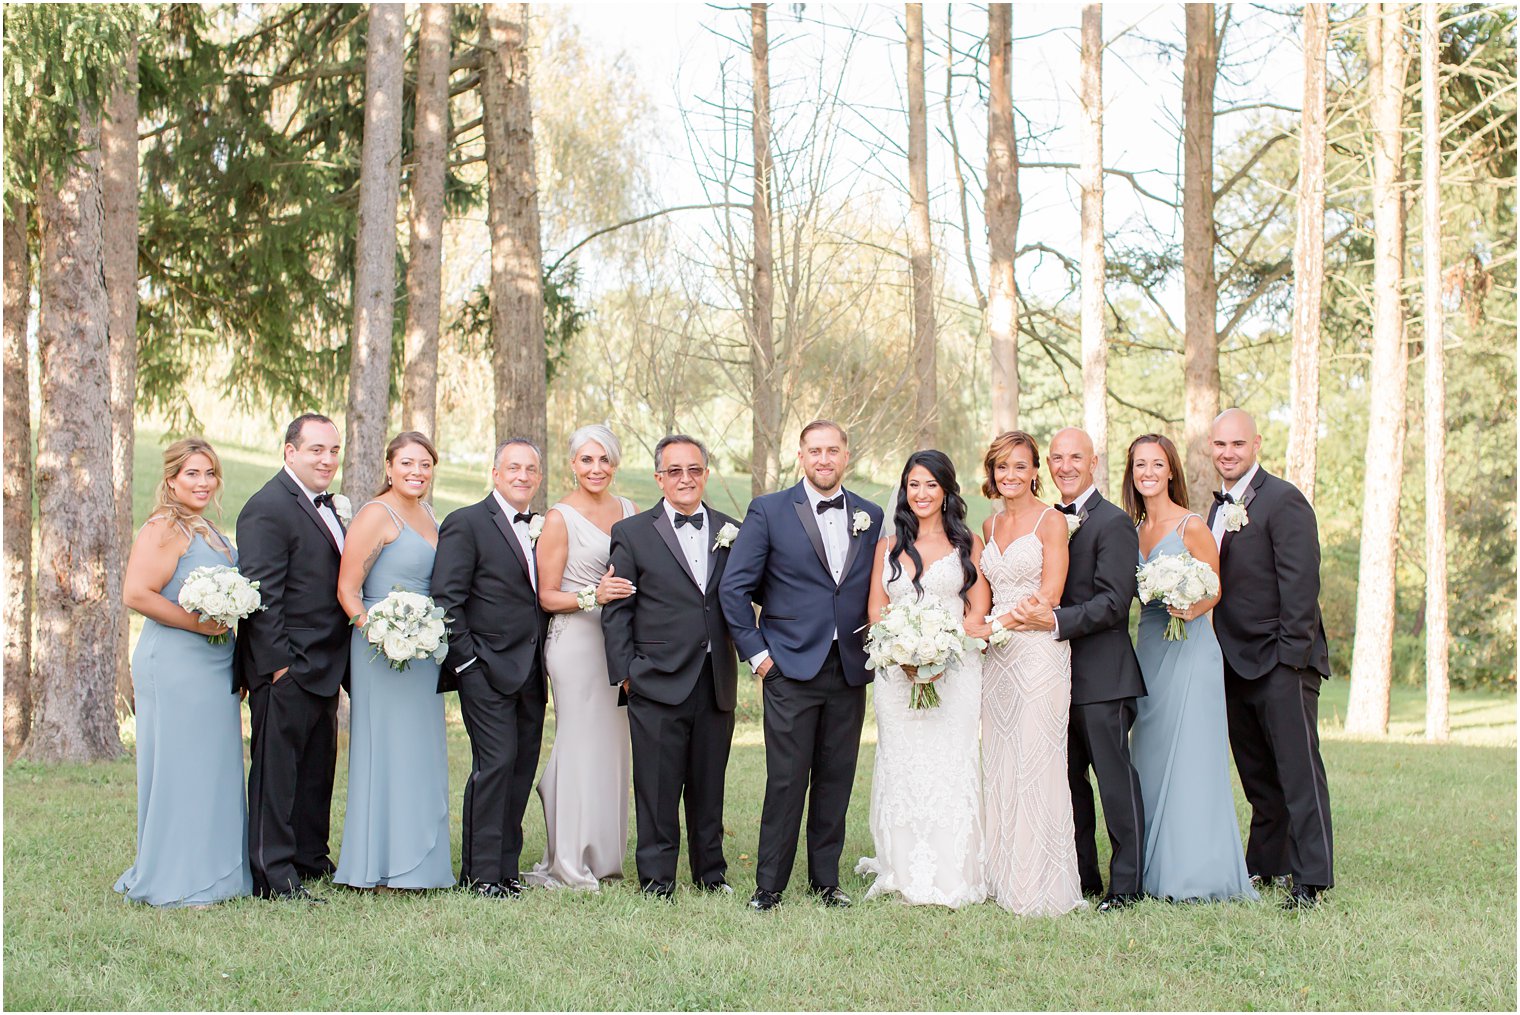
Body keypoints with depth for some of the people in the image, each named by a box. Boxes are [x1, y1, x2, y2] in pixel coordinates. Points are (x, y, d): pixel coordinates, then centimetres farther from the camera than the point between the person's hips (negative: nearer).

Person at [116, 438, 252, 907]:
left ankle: (209, 872, 20)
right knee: (179, 768, -4)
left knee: (214, 769, 12)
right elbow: (136, 593, -22)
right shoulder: (164, 529, -11)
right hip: (175, 666, -9)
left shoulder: (206, 530, 17)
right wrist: (198, 623, -21)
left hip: (212, 668, 9)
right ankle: (174, 882, 3)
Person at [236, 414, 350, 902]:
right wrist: (277, 661, -21)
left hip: (324, 666, 9)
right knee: (277, 769, -2)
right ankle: (273, 876, 3)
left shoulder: (327, 505, 16)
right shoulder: (268, 508, -14)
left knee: (318, 766, 16)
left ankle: (310, 859, 28)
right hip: (288, 667, -9)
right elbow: (262, 592, -19)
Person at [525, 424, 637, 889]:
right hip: (577, 640, -6)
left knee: (610, 746, 8)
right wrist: (592, 596, -20)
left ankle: (603, 856, 17)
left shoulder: (628, 511, 11)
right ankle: (569, 865, 3)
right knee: (581, 744, -5)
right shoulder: (560, 518, -5)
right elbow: (547, 596, -6)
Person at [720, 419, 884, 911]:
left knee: (836, 779, 8)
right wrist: (756, 653, -4)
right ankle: (769, 885, 6)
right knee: (786, 780, -4)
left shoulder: (871, 517, 10)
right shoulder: (768, 511, 0)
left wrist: (875, 649, 4)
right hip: (790, 667, -3)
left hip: (850, 669, 3)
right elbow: (734, 587, -1)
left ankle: (826, 879, 19)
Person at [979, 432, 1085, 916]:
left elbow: (1049, 594, -10)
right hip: (997, 656, 6)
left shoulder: (1051, 520, -3)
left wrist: (999, 623, -11)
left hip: (1039, 651, -6)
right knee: (999, 764, 6)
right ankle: (1005, 879, 12)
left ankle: (1041, 886, 0)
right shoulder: (990, 526, 16)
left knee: (1036, 763, -6)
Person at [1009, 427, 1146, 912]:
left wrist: (1056, 620, -27)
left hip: (1102, 674, -8)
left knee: (1115, 777, -2)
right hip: (1057, 673, 8)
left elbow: (1113, 603, -17)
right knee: (1067, 778, 12)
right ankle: (1082, 876, 22)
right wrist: (1032, 612, -5)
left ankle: (1126, 884, 5)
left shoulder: (1113, 523, -8)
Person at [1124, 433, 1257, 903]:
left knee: (1189, 758, -5)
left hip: (1189, 649, -6)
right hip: (1149, 649, 6)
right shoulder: (1133, 529, 12)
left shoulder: (1192, 526, -6)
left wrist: (1191, 610, -23)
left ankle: (1197, 874, 1)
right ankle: (1158, 870, 15)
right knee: (1151, 756, 7)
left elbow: (1215, 590, -5)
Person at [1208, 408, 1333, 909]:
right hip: (1236, 662, 8)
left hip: (1281, 661, -8)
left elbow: (1300, 582, -15)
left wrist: (1291, 652, -18)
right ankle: (1264, 866, 22)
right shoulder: (1220, 506, 16)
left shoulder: (1283, 500, -9)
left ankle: (1311, 880, -3)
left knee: (1298, 770, -5)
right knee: (1257, 774, 14)